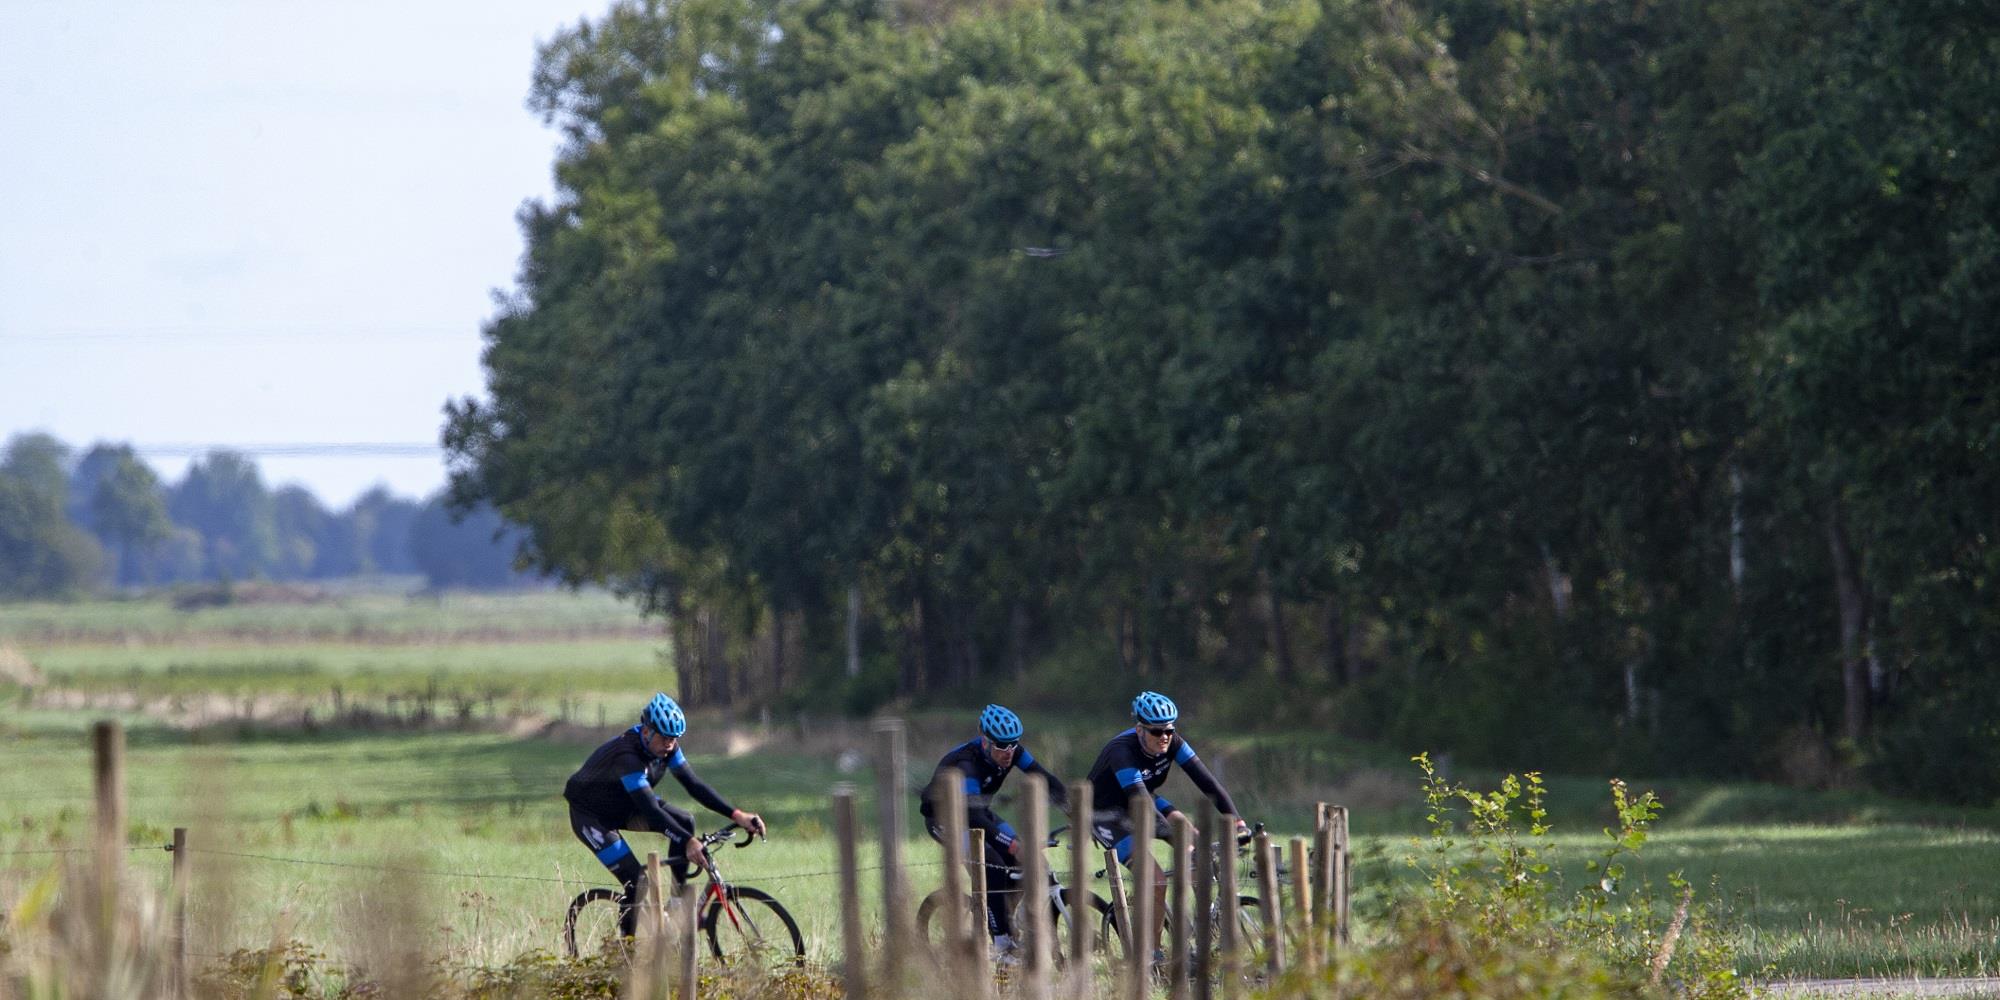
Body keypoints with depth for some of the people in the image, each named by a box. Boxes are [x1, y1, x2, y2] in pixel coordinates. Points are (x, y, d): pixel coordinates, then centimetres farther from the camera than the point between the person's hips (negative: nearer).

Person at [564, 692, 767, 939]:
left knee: (684, 821, -10)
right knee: (636, 880, -22)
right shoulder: (627, 756, -36)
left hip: (623, 808, 8)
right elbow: (650, 811, -43)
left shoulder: (667, 747, -12)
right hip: (590, 815, -8)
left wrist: (736, 815, -20)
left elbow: (693, 785, -10)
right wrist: (687, 842, -51)